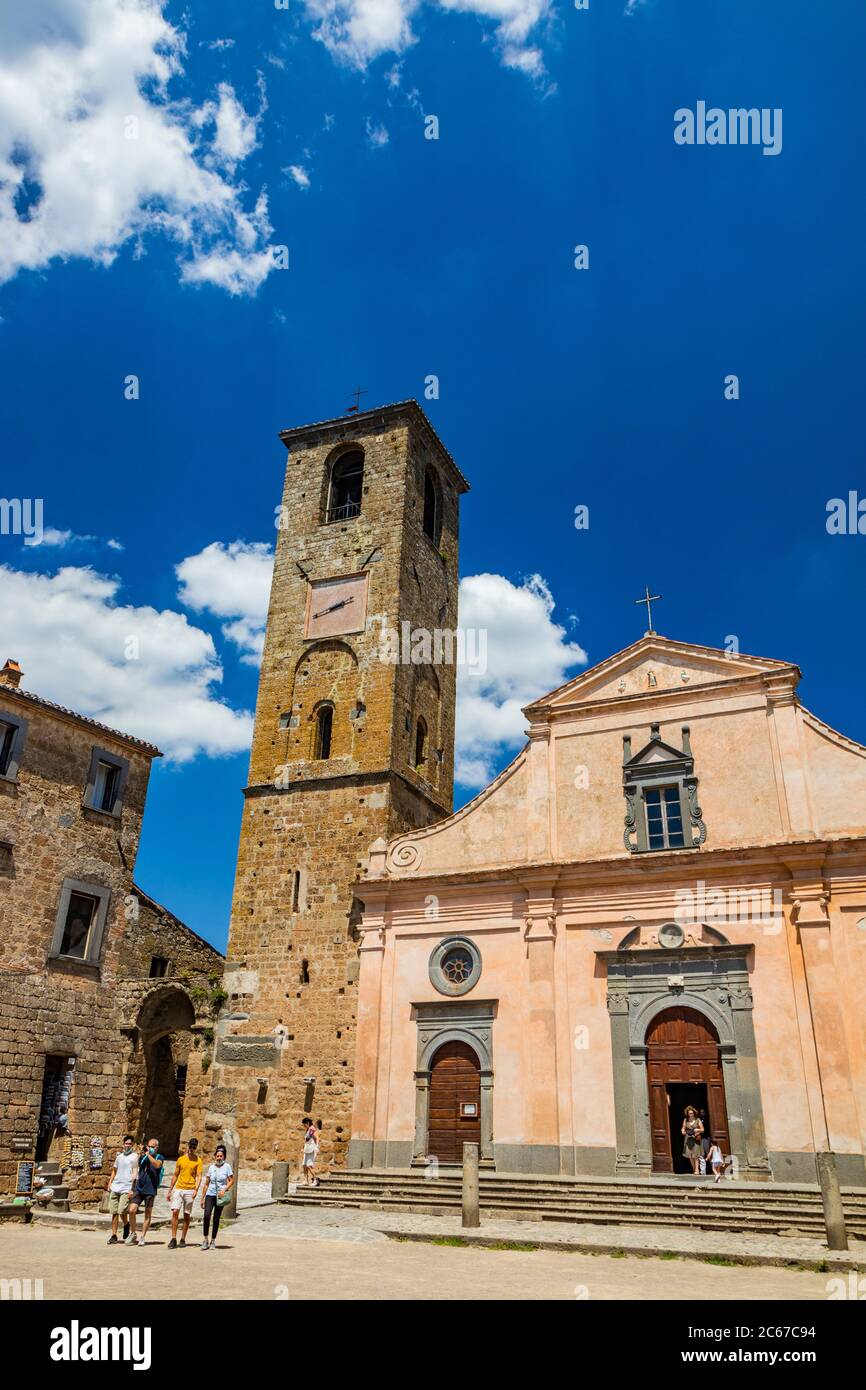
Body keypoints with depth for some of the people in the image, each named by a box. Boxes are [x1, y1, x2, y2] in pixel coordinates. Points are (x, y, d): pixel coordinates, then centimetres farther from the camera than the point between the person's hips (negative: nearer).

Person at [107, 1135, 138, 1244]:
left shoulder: (134, 1156, -1)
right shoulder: (119, 1156, 15)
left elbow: (135, 1172, -4)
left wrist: (132, 1189, -11)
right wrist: (110, 1182, 11)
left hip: (126, 1188, -5)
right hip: (115, 1187, 5)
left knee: (121, 1211, -12)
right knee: (114, 1212, 4)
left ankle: (126, 1228, 15)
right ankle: (114, 1235, 12)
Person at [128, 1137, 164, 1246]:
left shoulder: (159, 1157, 0)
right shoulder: (142, 1157, 13)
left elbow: (157, 1165, -23)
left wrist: (148, 1154, -18)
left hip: (150, 1190, -4)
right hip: (139, 1188, 4)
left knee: (148, 1214, 2)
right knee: (132, 1210, -7)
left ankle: (142, 1237, 14)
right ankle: (133, 1234, 11)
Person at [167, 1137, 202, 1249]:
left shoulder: (198, 1161, 1)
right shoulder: (180, 1159, 10)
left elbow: (198, 1176, -5)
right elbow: (175, 1175, 16)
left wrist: (196, 1190, -19)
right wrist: (170, 1190, 13)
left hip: (189, 1190, -2)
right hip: (178, 1189, 2)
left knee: (187, 1215, 2)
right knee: (175, 1212, -9)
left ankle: (183, 1239, 13)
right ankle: (173, 1239, -4)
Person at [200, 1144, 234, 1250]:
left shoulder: (227, 1166, 0)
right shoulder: (211, 1167, 8)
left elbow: (231, 1181, -1)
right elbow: (206, 1184, 12)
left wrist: (224, 1190, -17)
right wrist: (202, 1198, 10)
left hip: (220, 1196, -1)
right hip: (210, 1194, 2)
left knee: (216, 1218, 2)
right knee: (207, 1215, -16)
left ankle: (213, 1241, 15)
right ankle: (205, 1240, -5)